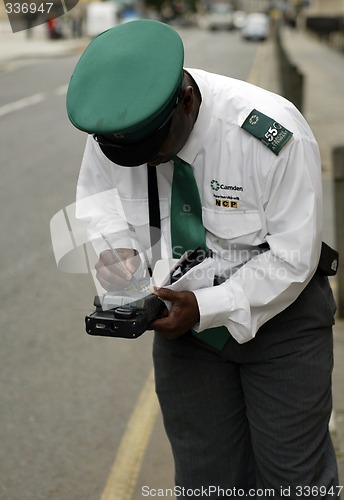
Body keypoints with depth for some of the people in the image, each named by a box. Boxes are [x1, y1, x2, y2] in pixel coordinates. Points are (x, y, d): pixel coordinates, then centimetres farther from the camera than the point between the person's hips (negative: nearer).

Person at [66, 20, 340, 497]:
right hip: (184, 316, 4)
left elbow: (294, 256, -21)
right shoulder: (108, 128, -15)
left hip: (279, 318, -3)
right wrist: (118, 251, -17)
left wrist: (208, 308, -26)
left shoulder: (273, 136, -28)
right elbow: (98, 198, 4)